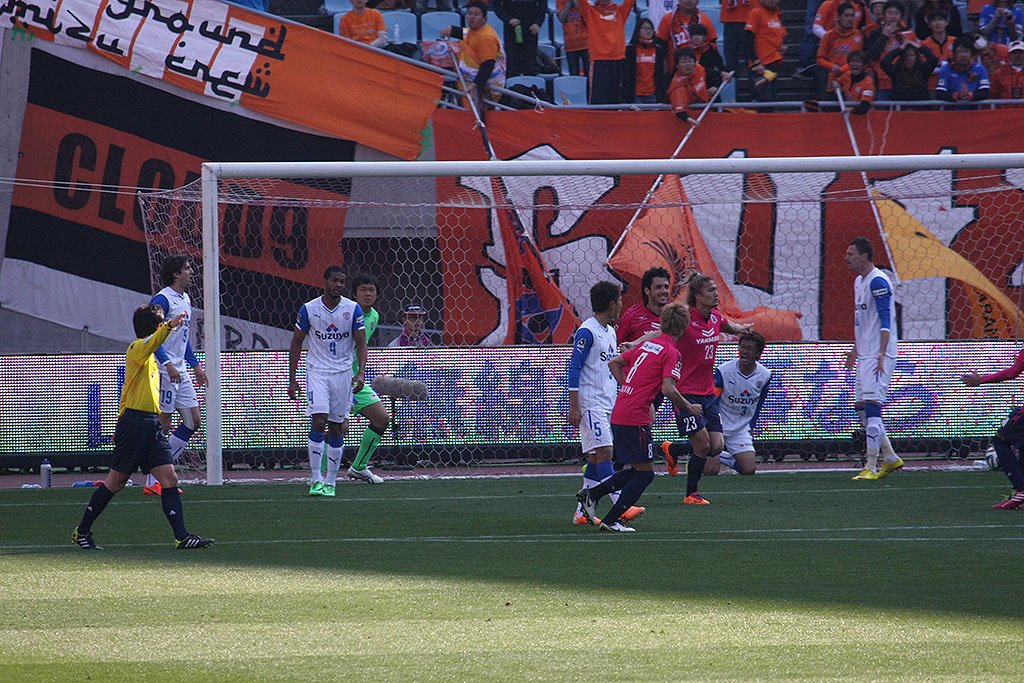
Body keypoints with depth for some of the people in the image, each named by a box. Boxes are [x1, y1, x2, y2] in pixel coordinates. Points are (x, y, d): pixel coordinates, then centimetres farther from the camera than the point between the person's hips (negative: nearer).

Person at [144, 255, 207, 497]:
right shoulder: (162, 300, -13)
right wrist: (167, 364, -26)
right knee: (162, 425, -7)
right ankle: (152, 482, -1)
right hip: (163, 370, -9)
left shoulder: (185, 300, 16)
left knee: (194, 420, 6)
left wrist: (195, 365, 22)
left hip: (180, 370, 9)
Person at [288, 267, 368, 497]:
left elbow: (361, 343, 0)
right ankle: (316, 480, -12)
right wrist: (292, 379, 2)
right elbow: (296, 343, 5)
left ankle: (330, 482, 11)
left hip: (343, 373, 2)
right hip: (317, 372, -2)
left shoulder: (353, 309, -1)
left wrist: (360, 372, -15)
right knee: (318, 422, -16)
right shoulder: (308, 309, -3)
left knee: (337, 428, 3)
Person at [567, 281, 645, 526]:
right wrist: (574, 407, -16)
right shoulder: (587, 332, -11)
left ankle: (582, 512, 8)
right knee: (604, 452, -14)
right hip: (590, 405, -9)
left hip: (608, 405, 9)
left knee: (596, 458, 6)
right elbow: (574, 369, -13)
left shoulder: (610, 332, 17)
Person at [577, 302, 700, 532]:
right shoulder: (671, 353, -10)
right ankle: (610, 520, -1)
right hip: (635, 418, -8)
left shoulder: (647, 344, 14)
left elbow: (614, 363, 21)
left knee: (635, 469, 18)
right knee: (645, 473, 1)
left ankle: (591, 495, 14)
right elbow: (668, 389, -21)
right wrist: (689, 408, -7)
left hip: (618, 414, 8)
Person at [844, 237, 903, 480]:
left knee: (872, 405, -13)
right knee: (861, 407, 10)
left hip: (878, 356, -10)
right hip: (864, 356, 10)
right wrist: (855, 349, 28)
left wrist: (881, 354, -27)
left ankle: (871, 467, -14)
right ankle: (890, 458, 20)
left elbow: (885, 319, -20)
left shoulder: (878, 282, -14)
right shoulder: (859, 282, 17)